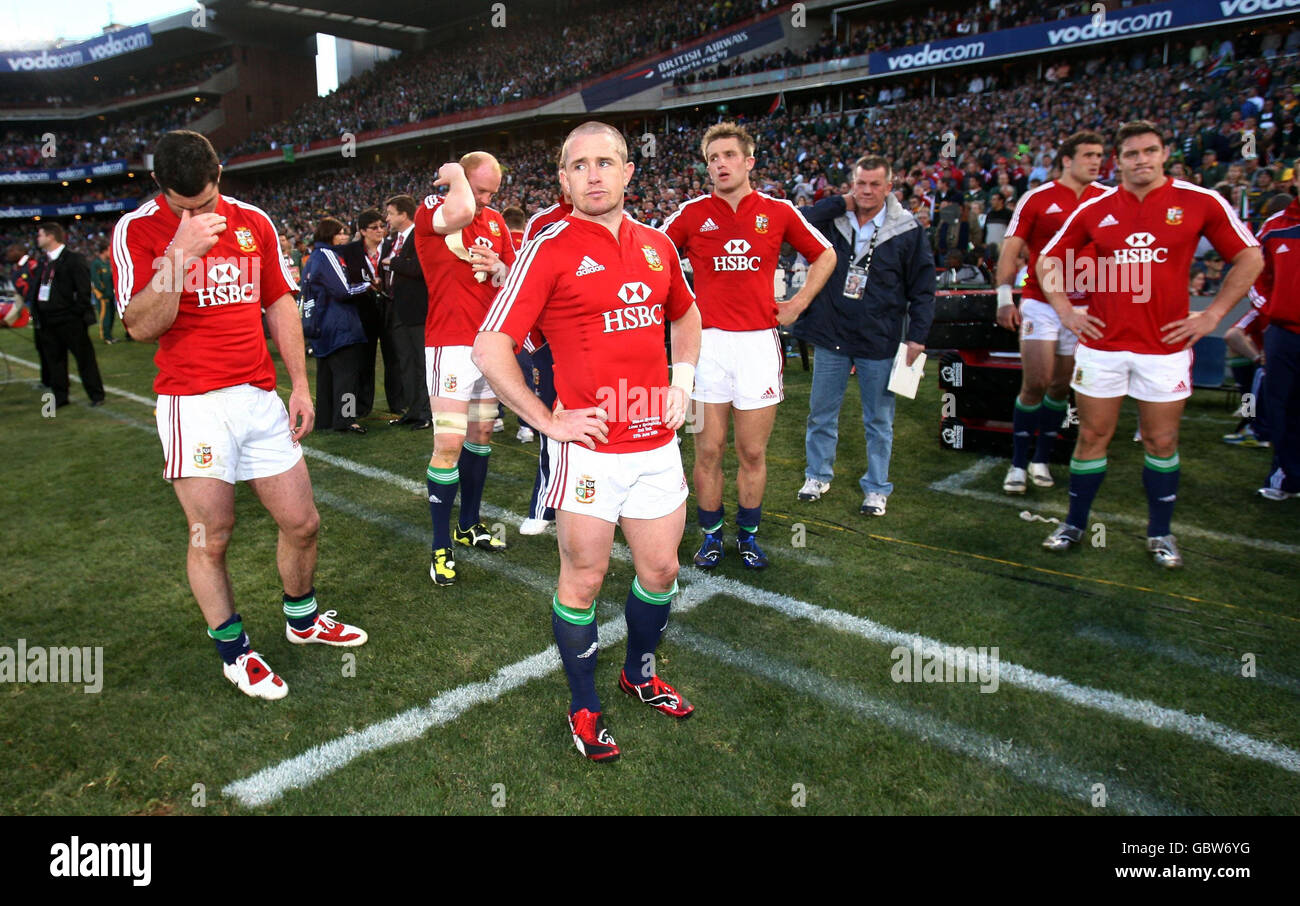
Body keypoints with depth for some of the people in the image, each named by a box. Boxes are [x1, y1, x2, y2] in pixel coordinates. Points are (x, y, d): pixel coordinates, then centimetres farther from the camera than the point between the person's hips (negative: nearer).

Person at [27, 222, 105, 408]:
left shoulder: (73, 259, -10)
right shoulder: (41, 260, 13)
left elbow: (83, 289, -13)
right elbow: (35, 286, 19)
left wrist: (77, 313, -15)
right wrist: (34, 308, 8)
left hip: (69, 320, -8)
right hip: (47, 320, 8)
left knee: (84, 357, 1)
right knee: (53, 359, 12)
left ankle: (96, 394, 9)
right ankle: (59, 396, 21)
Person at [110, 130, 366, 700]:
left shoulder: (253, 222, 9)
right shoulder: (137, 230, -3)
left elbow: (281, 305, 16)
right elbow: (140, 326, -12)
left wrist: (300, 385, 11)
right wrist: (180, 254, -23)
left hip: (261, 397, 4)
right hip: (193, 402, -4)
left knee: (302, 523, 8)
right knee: (210, 538, 2)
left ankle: (302, 619, 34)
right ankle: (233, 651, 23)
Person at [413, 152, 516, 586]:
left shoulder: (496, 222, 13)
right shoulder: (431, 211, -6)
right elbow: (460, 213, -31)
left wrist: (498, 268, -7)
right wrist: (454, 174, -11)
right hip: (451, 345, -7)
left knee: (481, 436, 14)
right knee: (449, 444, -10)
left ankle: (469, 525, 28)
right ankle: (441, 547, 0)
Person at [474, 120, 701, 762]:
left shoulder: (657, 245, 8)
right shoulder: (550, 250, -9)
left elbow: (686, 316, 27)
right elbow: (489, 348, -12)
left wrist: (683, 383, 13)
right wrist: (548, 420, -13)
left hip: (657, 444, 6)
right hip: (590, 448, -5)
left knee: (661, 571, 16)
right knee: (583, 581, 6)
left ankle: (639, 672, 42)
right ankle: (584, 708, 27)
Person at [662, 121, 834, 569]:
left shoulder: (778, 212, 5)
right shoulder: (692, 213, 3)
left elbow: (825, 255, 17)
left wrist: (799, 303, 8)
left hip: (759, 342, 1)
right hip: (706, 342, 0)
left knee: (753, 452, 7)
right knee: (708, 451, 4)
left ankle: (748, 535, 24)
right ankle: (711, 535, 20)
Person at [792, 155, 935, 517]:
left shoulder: (907, 230, -2)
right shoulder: (833, 219, 3)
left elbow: (922, 288, 2)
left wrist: (917, 335, -5)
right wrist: (841, 202, -11)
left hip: (879, 341, -2)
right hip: (830, 336, 2)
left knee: (878, 419, 8)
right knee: (821, 412, 12)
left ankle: (876, 487, 21)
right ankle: (818, 476, 29)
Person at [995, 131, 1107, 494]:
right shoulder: (1037, 199, -2)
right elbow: (1010, 250, -3)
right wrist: (1004, 297, -13)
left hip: (1084, 307, 3)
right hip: (1040, 303, -3)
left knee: (1061, 387, 8)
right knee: (1034, 385, -8)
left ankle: (1041, 460, 21)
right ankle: (1018, 464, 5)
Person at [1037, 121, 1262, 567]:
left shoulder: (1201, 202, -1)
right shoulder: (1094, 209, 3)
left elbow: (1250, 258, 6)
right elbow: (1047, 261, 13)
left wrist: (1211, 315, -1)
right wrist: (1065, 312, 3)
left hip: (1165, 346, -1)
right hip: (1102, 343, 1)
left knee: (1162, 442, 7)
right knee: (1092, 437, 8)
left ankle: (1160, 533, 23)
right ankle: (1074, 524, 22)